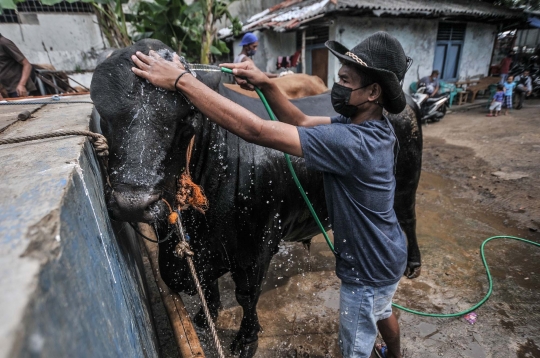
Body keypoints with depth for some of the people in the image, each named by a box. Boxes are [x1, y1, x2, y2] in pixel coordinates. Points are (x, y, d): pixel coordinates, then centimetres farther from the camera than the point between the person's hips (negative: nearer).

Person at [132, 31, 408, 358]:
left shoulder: (352, 142, -38)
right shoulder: (371, 124, -8)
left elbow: (255, 130, -41)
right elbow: (301, 122, -5)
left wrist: (181, 81, -36)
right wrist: (265, 84, -19)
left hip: (368, 272, -9)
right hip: (388, 258, 9)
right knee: (382, 312, 37)